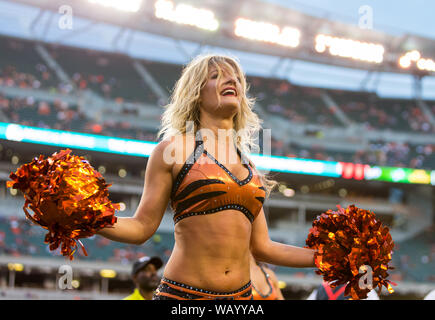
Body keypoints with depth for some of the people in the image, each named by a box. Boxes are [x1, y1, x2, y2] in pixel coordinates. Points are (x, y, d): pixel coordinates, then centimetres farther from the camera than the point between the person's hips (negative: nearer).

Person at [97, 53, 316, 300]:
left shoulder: (249, 167, 14)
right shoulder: (174, 149, 0)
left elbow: (261, 247, 15)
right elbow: (142, 227, -3)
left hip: (241, 295, 4)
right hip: (184, 292, -4)